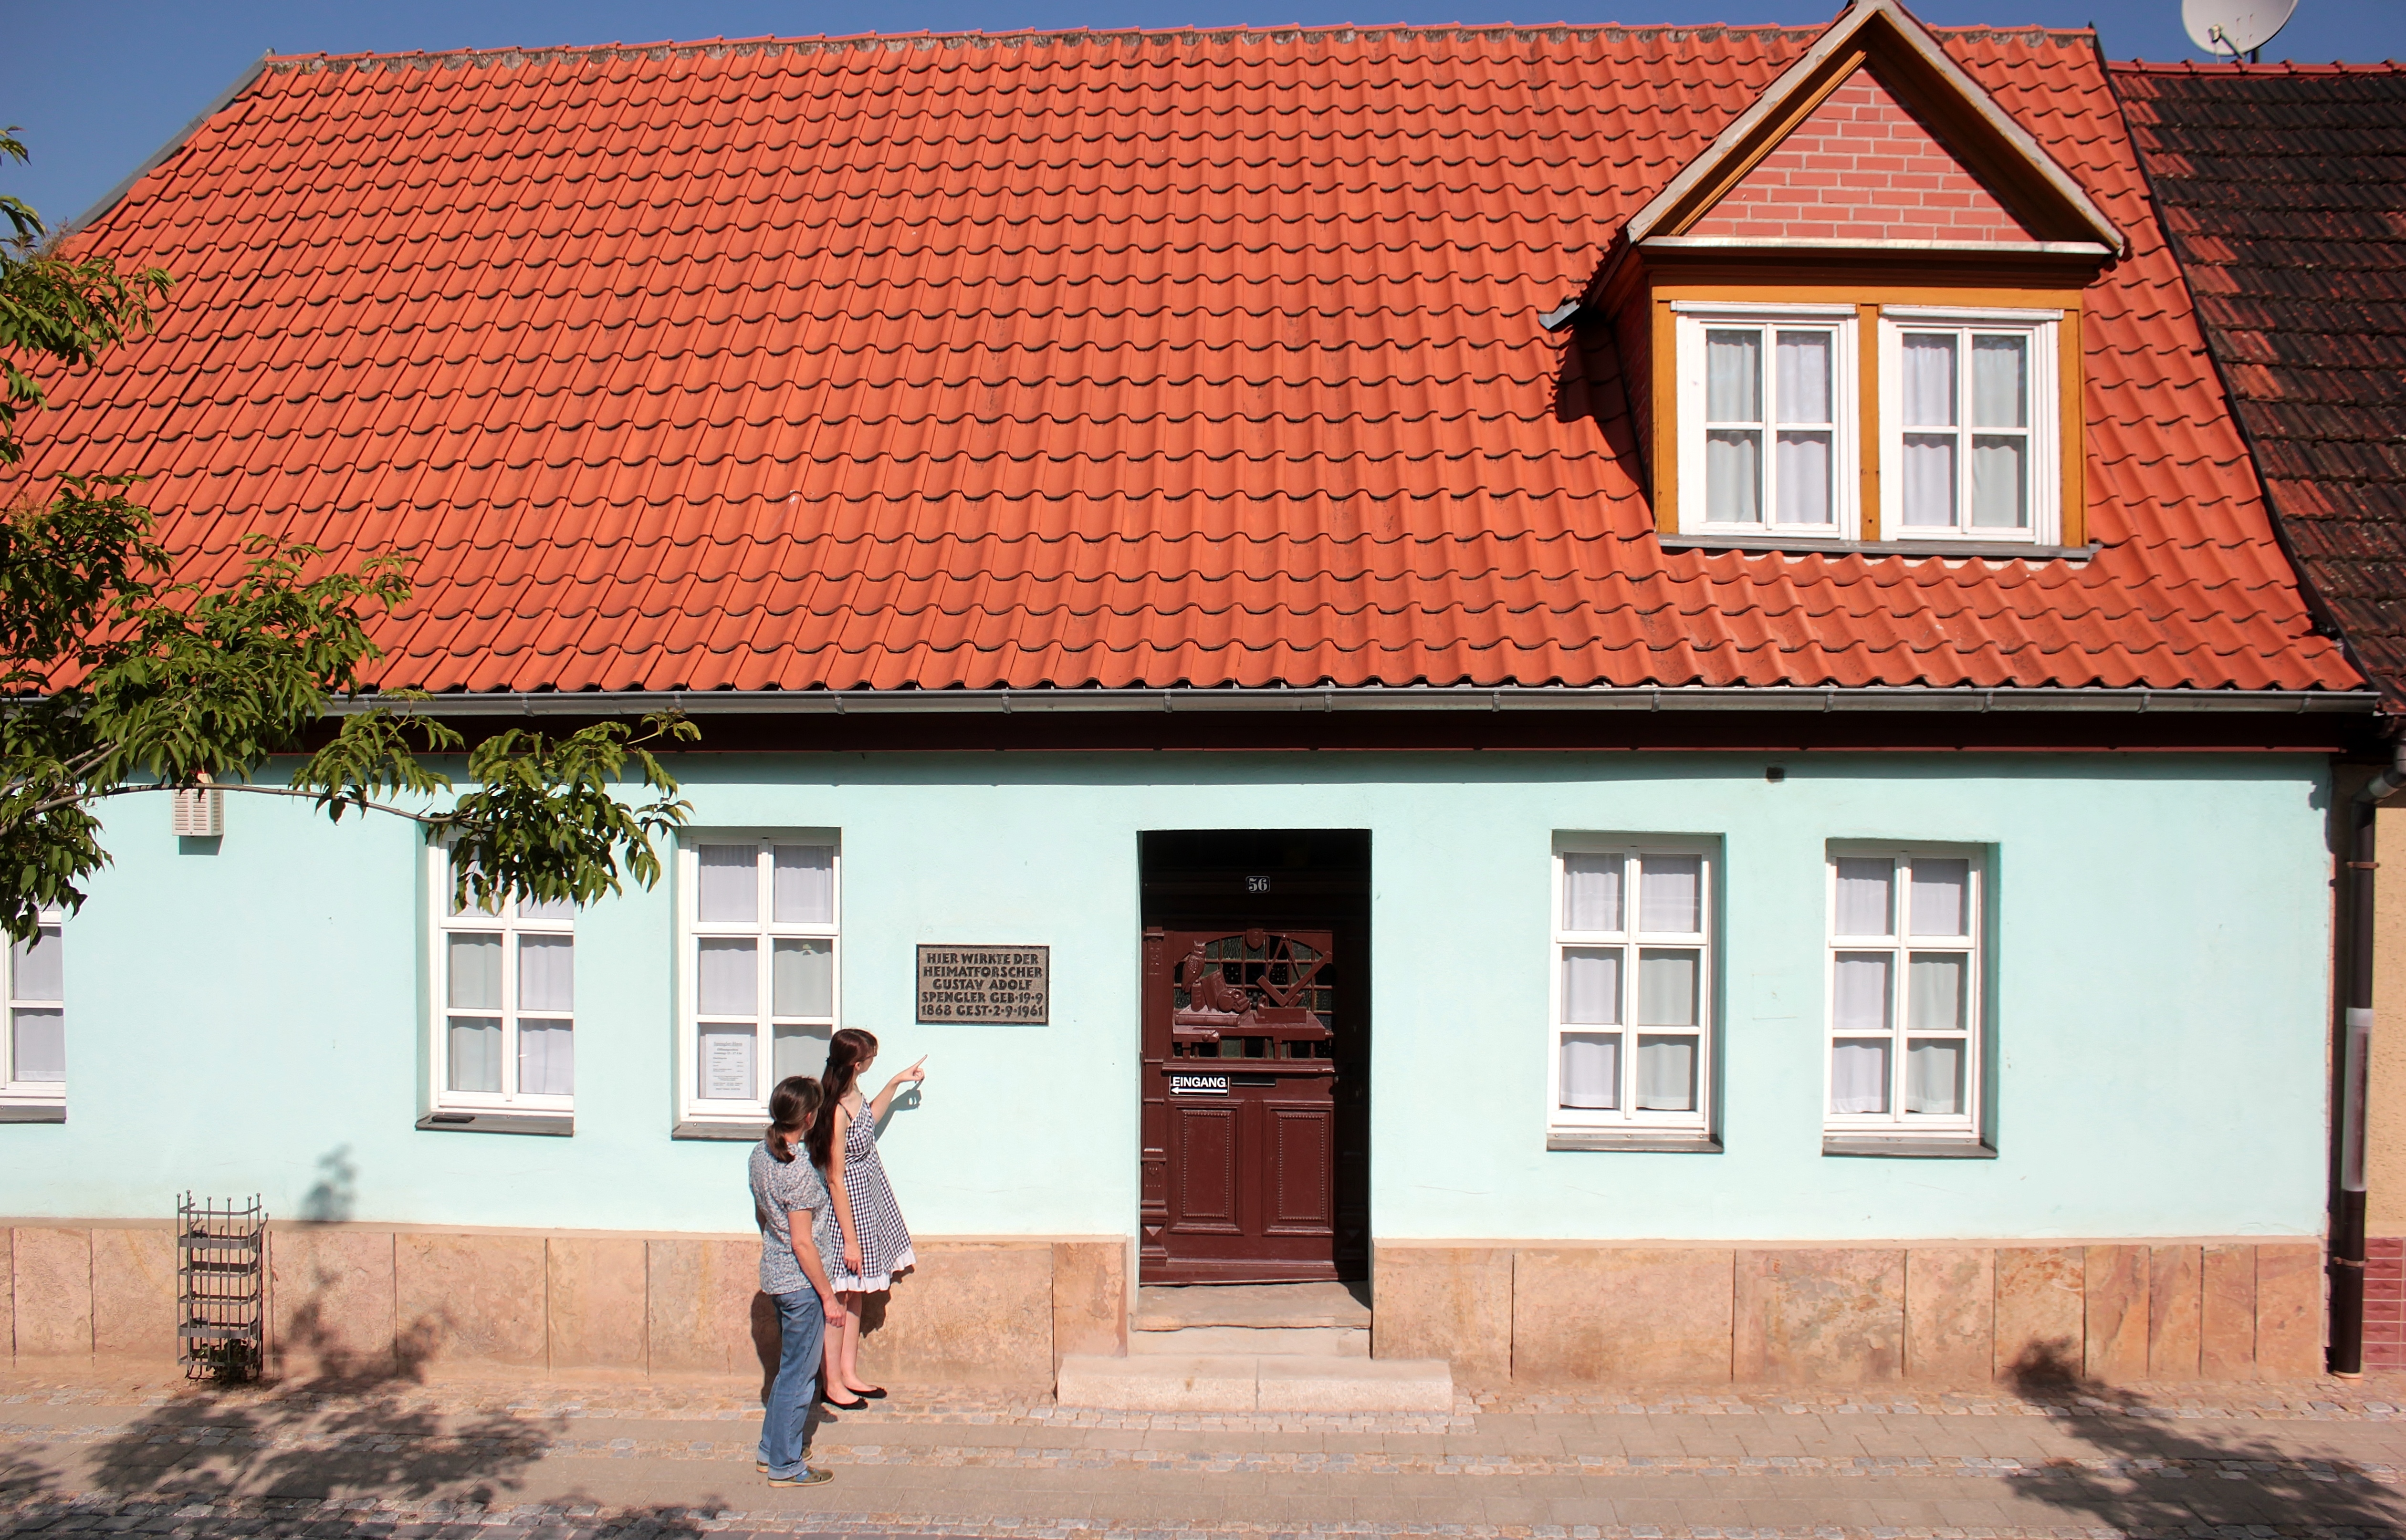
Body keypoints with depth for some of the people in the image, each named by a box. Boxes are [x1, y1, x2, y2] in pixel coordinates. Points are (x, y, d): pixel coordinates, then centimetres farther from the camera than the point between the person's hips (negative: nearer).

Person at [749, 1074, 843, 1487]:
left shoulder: (760, 1154, 0)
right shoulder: (798, 1172, -26)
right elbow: (803, 1243, -22)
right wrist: (828, 1296, -15)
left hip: (774, 1275, 9)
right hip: (800, 1282, -9)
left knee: (791, 1368, 23)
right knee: (798, 1375, 5)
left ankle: (772, 1449, 34)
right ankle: (786, 1466, 16)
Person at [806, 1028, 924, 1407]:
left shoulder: (853, 1094, -1)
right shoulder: (836, 1111, -27)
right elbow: (835, 1179, -23)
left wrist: (896, 1084, 19)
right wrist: (851, 1239, -19)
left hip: (870, 1196, 9)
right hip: (849, 1203, -9)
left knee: (856, 1293, 17)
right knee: (839, 1297, 4)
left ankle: (850, 1374, 28)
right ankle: (833, 1383, 17)